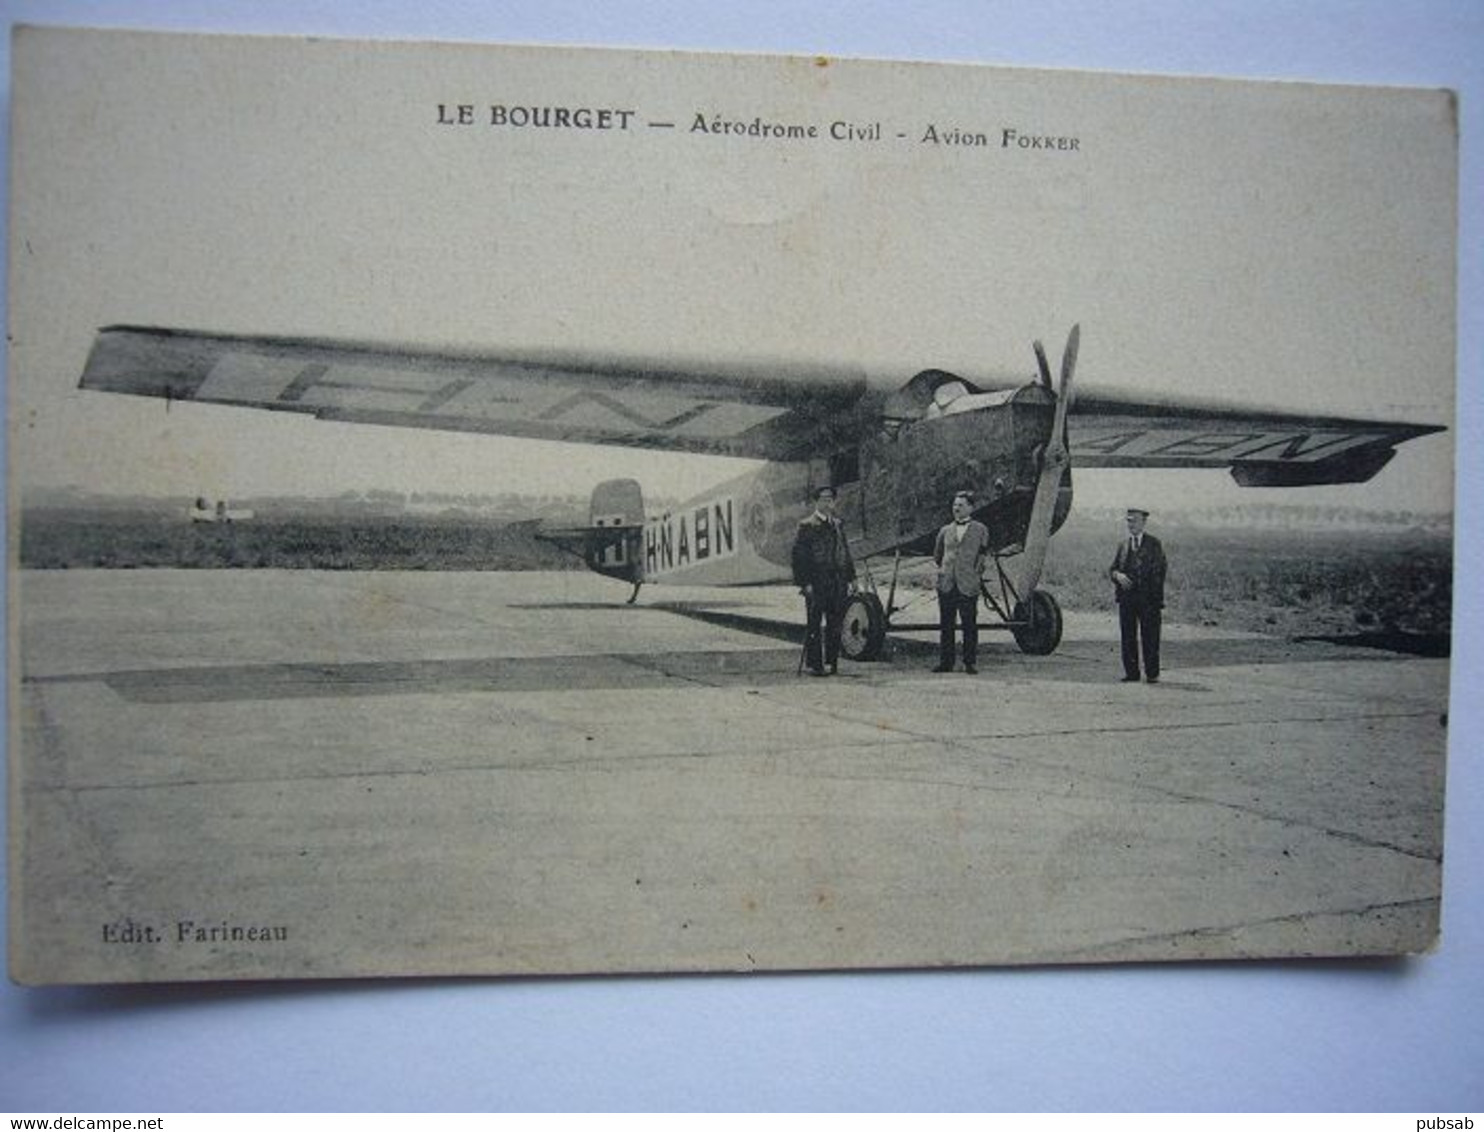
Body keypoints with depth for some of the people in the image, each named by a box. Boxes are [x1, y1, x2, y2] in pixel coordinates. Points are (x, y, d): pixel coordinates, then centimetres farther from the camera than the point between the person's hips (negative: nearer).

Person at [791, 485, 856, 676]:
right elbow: (799, 556, -9)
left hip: (838, 584, 6)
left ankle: (832, 661, 16)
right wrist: (805, 583, -16)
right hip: (816, 583, -6)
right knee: (814, 625, -2)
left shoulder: (837, 525, 16)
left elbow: (845, 552, 20)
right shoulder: (807, 526, -5)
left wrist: (850, 577, 13)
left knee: (835, 624, 8)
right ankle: (814, 663, 2)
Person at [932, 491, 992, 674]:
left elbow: (984, 553, 11)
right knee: (945, 625, 4)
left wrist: (976, 572, 5)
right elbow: (937, 555, 26)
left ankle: (970, 663, 5)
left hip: (968, 585, -3)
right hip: (946, 584, 3)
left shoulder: (980, 530, 5)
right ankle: (945, 662, 10)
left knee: (969, 626, -2)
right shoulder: (945, 531, 13)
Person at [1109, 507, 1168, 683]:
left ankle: (1152, 674, 6)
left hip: (1148, 598, -4)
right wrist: (1117, 575, -10)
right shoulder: (1123, 545, 14)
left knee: (1150, 638, -2)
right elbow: (1112, 569, 16)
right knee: (1128, 637, 5)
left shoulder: (1154, 544, 1)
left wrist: (1160, 604, -8)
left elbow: (1159, 574, -3)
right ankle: (1131, 673, 12)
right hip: (1126, 597, 4)